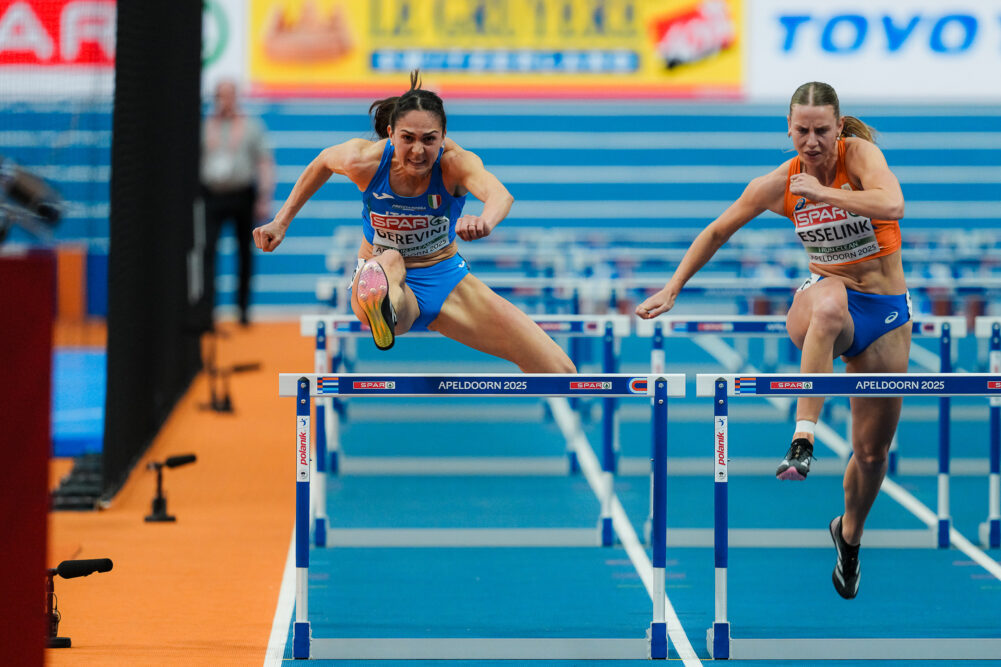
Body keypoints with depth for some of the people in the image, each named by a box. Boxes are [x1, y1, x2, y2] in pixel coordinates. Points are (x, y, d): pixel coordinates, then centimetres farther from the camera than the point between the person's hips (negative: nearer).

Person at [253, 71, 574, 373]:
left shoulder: (455, 163, -25)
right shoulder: (364, 160, -20)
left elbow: (499, 194, -48)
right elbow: (322, 163, 5)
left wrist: (485, 221, -72)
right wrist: (281, 222, 6)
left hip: (446, 279, 2)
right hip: (389, 281, -2)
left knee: (559, 370, -9)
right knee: (390, 261, -45)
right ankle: (381, 309, -75)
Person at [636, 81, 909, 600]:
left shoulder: (859, 153, -14)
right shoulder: (779, 184, -6)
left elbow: (893, 206, -34)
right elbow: (717, 232, 9)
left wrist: (824, 193, -35)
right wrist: (672, 289, 9)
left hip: (886, 311, 0)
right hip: (823, 302, 0)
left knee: (872, 449, 5)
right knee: (830, 303, -42)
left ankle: (850, 535, 36)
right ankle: (802, 441, -48)